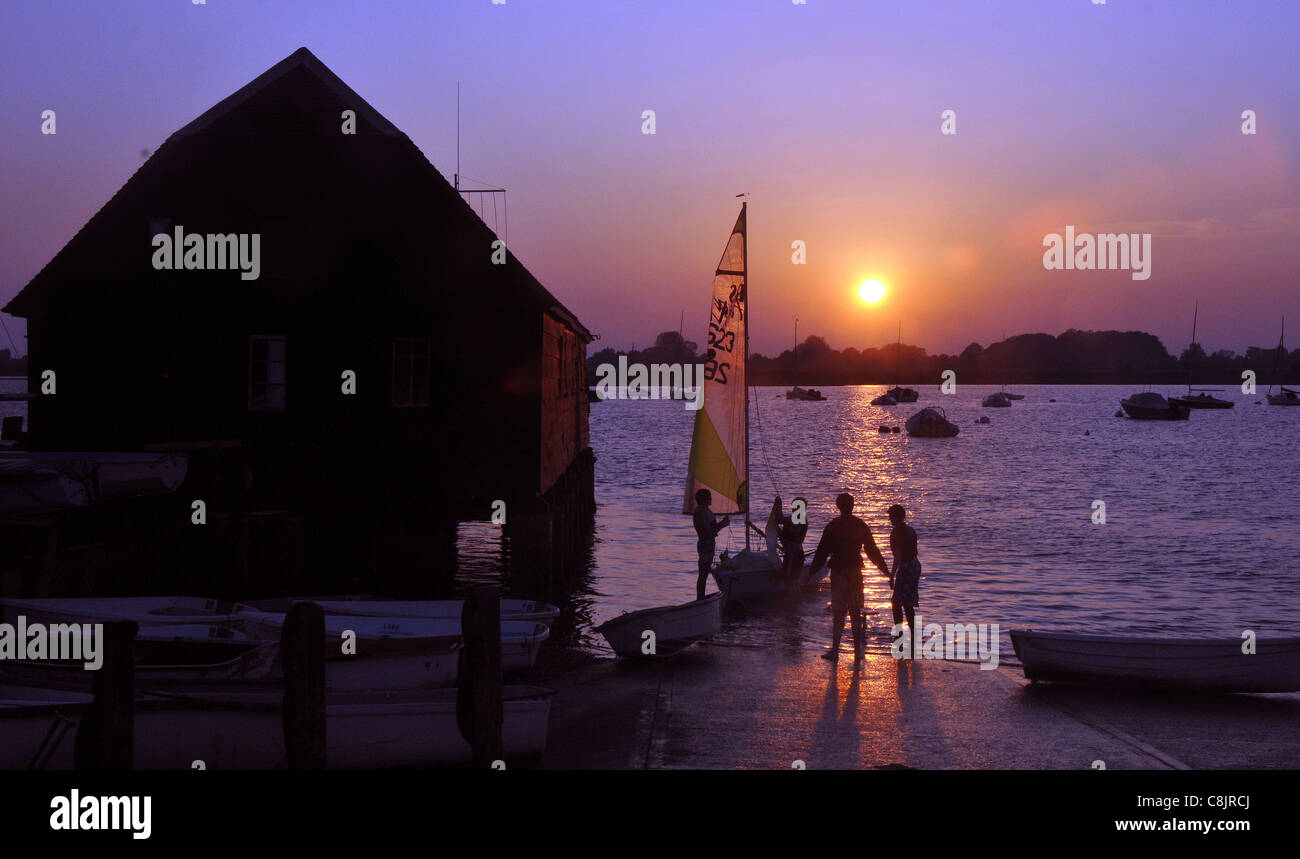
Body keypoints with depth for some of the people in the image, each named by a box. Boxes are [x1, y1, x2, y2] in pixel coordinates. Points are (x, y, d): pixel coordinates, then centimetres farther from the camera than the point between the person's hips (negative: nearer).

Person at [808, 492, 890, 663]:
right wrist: (886, 571, 19)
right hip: (856, 572, 2)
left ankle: (835, 651, 0)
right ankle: (858, 651, 7)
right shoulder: (861, 526, 3)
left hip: (838, 572, -2)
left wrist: (812, 572, 0)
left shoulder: (833, 526, -6)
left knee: (838, 613, 3)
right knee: (856, 612, 8)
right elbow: (872, 551, 9)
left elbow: (822, 551, -7)